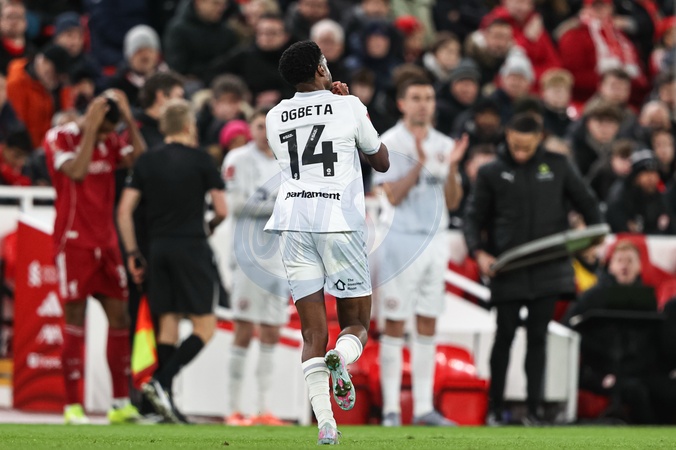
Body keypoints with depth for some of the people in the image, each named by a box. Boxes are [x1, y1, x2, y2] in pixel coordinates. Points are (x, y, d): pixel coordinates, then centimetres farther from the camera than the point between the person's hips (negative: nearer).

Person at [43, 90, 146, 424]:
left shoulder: (109, 142, 10)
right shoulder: (59, 138, -6)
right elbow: (76, 171, -23)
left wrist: (129, 120, -7)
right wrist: (90, 129, -21)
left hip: (105, 242, 6)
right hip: (74, 242, -6)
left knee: (119, 316, 1)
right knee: (75, 318, -6)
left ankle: (121, 403, 4)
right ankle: (73, 406, -3)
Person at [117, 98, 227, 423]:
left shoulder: (146, 162, 9)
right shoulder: (199, 159, -2)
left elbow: (124, 210, 4)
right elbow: (223, 210, -2)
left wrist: (132, 253, 11)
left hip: (159, 248, 5)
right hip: (192, 247, -5)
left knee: (167, 324, 9)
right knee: (205, 327, -1)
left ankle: (164, 400, 4)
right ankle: (161, 383, -18)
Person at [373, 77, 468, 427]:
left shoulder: (444, 145, 11)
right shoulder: (389, 143, -4)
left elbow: (452, 201, 8)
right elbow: (393, 195, -13)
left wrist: (452, 167, -8)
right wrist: (420, 163, -23)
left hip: (435, 239, 5)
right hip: (401, 238, -5)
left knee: (428, 325, 6)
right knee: (395, 324, -4)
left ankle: (423, 407, 8)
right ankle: (391, 408, -2)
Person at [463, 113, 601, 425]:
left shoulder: (557, 166, 7)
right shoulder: (492, 173, 4)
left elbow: (586, 203, 13)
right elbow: (474, 217, 4)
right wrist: (479, 253, -12)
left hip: (549, 268, 1)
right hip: (507, 270, -1)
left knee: (538, 337, 4)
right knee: (505, 335, 3)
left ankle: (533, 409, 7)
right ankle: (495, 409, 12)